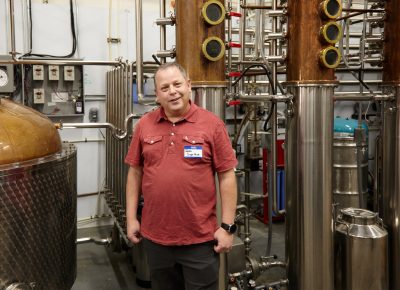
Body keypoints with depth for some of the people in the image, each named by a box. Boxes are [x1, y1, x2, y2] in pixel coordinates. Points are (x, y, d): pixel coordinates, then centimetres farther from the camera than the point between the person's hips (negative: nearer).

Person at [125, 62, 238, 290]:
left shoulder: (212, 123, -7)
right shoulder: (144, 125, 2)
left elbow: (227, 176, -7)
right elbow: (135, 173, 8)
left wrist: (228, 226, -9)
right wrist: (131, 218, 5)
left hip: (200, 238, -3)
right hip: (155, 236, 3)